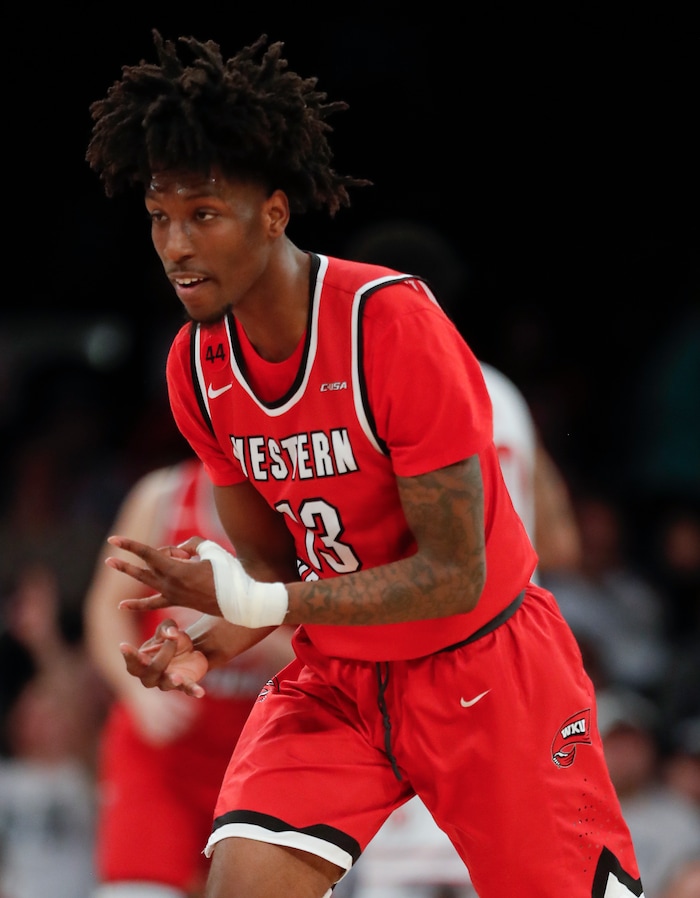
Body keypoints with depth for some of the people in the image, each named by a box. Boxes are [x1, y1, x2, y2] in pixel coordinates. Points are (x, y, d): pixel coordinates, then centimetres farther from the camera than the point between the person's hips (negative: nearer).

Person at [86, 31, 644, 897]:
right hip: (335, 679, 4)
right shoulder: (196, 366, -5)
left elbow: (456, 575, -24)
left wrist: (255, 602, -31)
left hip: (483, 666, -4)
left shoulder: (392, 322, -24)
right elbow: (269, 559, 7)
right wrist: (212, 641, -16)